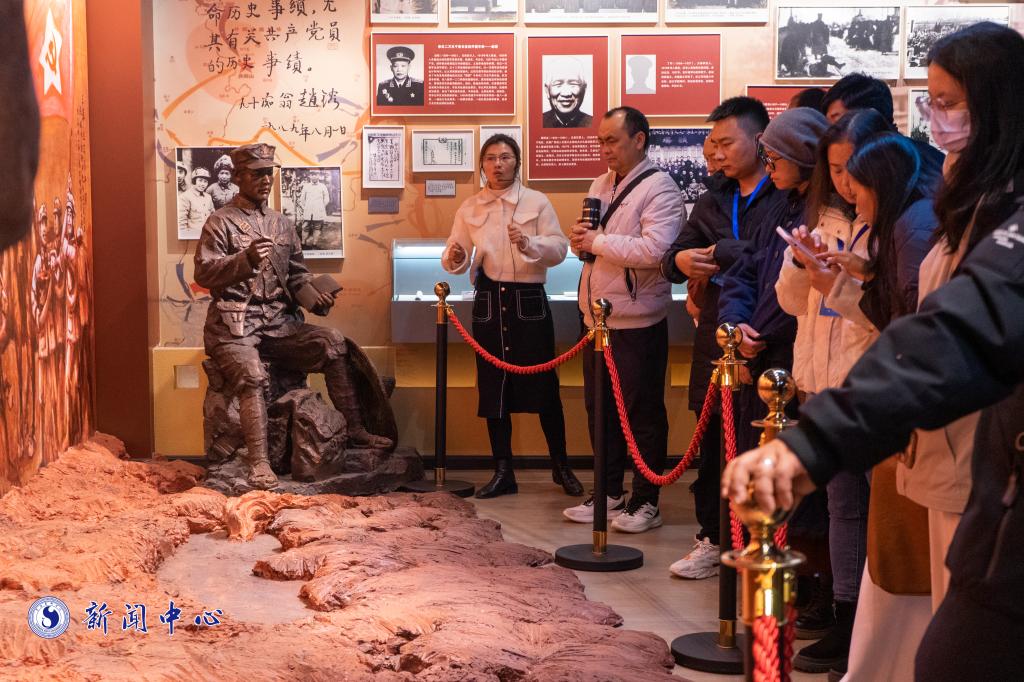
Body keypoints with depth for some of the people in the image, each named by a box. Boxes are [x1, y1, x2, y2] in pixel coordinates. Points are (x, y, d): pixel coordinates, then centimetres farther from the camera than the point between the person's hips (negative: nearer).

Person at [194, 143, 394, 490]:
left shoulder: (280, 223, 18)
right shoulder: (221, 222, 0)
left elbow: (297, 273, 22)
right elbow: (203, 273, -12)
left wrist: (314, 297, 0)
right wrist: (245, 260, -27)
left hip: (278, 324, 5)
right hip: (233, 327, -5)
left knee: (332, 342, -15)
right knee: (252, 375, -32)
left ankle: (355, 430, -11)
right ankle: (259, 464, -35)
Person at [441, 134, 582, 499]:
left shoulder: (537, 202, 2)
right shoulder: (469, 208, 9)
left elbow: (560, 247, -7)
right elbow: (457, 256, 7)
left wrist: (529, 243, -25)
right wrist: (455, 258, -16)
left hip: (529, 300, -2)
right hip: (488, 301, 2)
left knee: (543, 384, 0)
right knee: (493, 385, 4)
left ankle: (561, 467, 14)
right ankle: (503, 472, 13)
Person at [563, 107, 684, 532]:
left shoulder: (659, 189, -11)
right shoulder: (600, 186, 14)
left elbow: (654, 250, -25)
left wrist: (597, 240, -17)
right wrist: (580, 240, -1)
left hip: (637, 321, -8)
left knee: (643, 414, 1)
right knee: (599, 408, 14)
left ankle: (645, 502, 11)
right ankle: (609, 494, 26)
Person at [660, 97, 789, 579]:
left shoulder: (788, 198, -6)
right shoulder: (713, 201, 16)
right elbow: (670, 261, 16)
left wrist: (719, 254, -12)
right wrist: (681, 260, -8)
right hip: (716, 336, 6)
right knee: (712, 444, 11)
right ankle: (713, 541, 23)